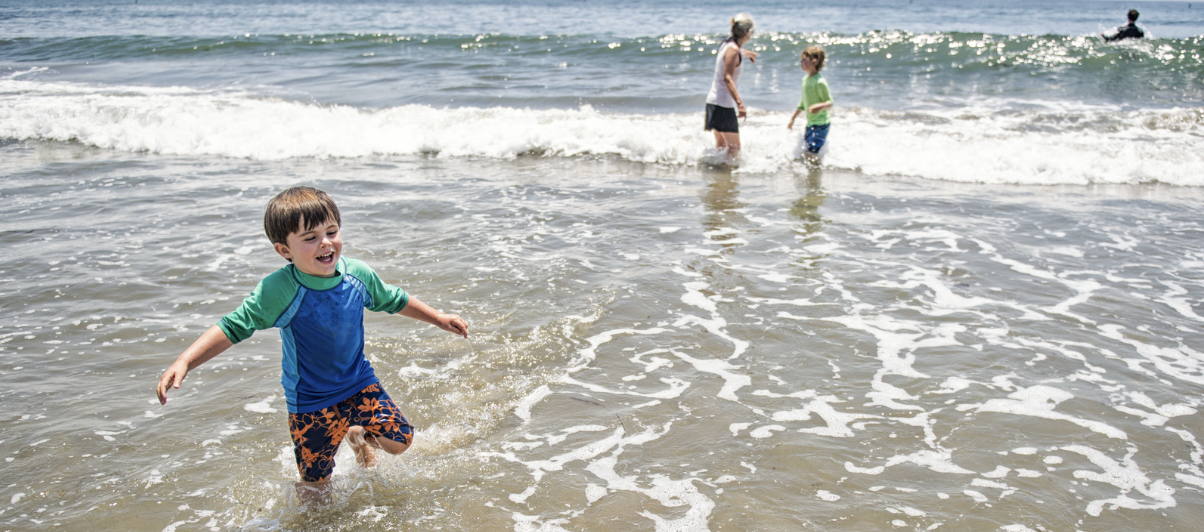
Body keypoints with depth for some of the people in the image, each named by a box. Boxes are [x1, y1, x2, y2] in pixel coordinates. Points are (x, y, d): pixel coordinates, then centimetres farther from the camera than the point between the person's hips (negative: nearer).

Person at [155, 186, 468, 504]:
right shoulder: (279, 290, -25)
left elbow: (394, 300, 6)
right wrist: (185, 361, -35)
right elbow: (233, 327, -23)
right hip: (310, 402, -3)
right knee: (315, 488, 5)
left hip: (359, 383, 3)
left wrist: (439, 318, 14)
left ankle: (359, 436, 30)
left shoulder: (358, 274, -12)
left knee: (400, 441, -3)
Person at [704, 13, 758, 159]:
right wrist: (740, 103, -36)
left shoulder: (729, 44, 10)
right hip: (723, 103, -10)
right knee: (734, 148, -9)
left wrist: (746, 53, 59)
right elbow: (727, 78, -27)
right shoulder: (733, 50, -17)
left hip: (714, 100, 10)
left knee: (721, 145, 20)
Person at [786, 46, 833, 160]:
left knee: (811, 153, -16)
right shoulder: (805, 79, 8)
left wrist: (820, 106, -38)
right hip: (810, 124, 9)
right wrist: (793, 118, 24)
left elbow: (830, 103, -17)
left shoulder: (820, 82, -18)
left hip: (821, 124, -9)